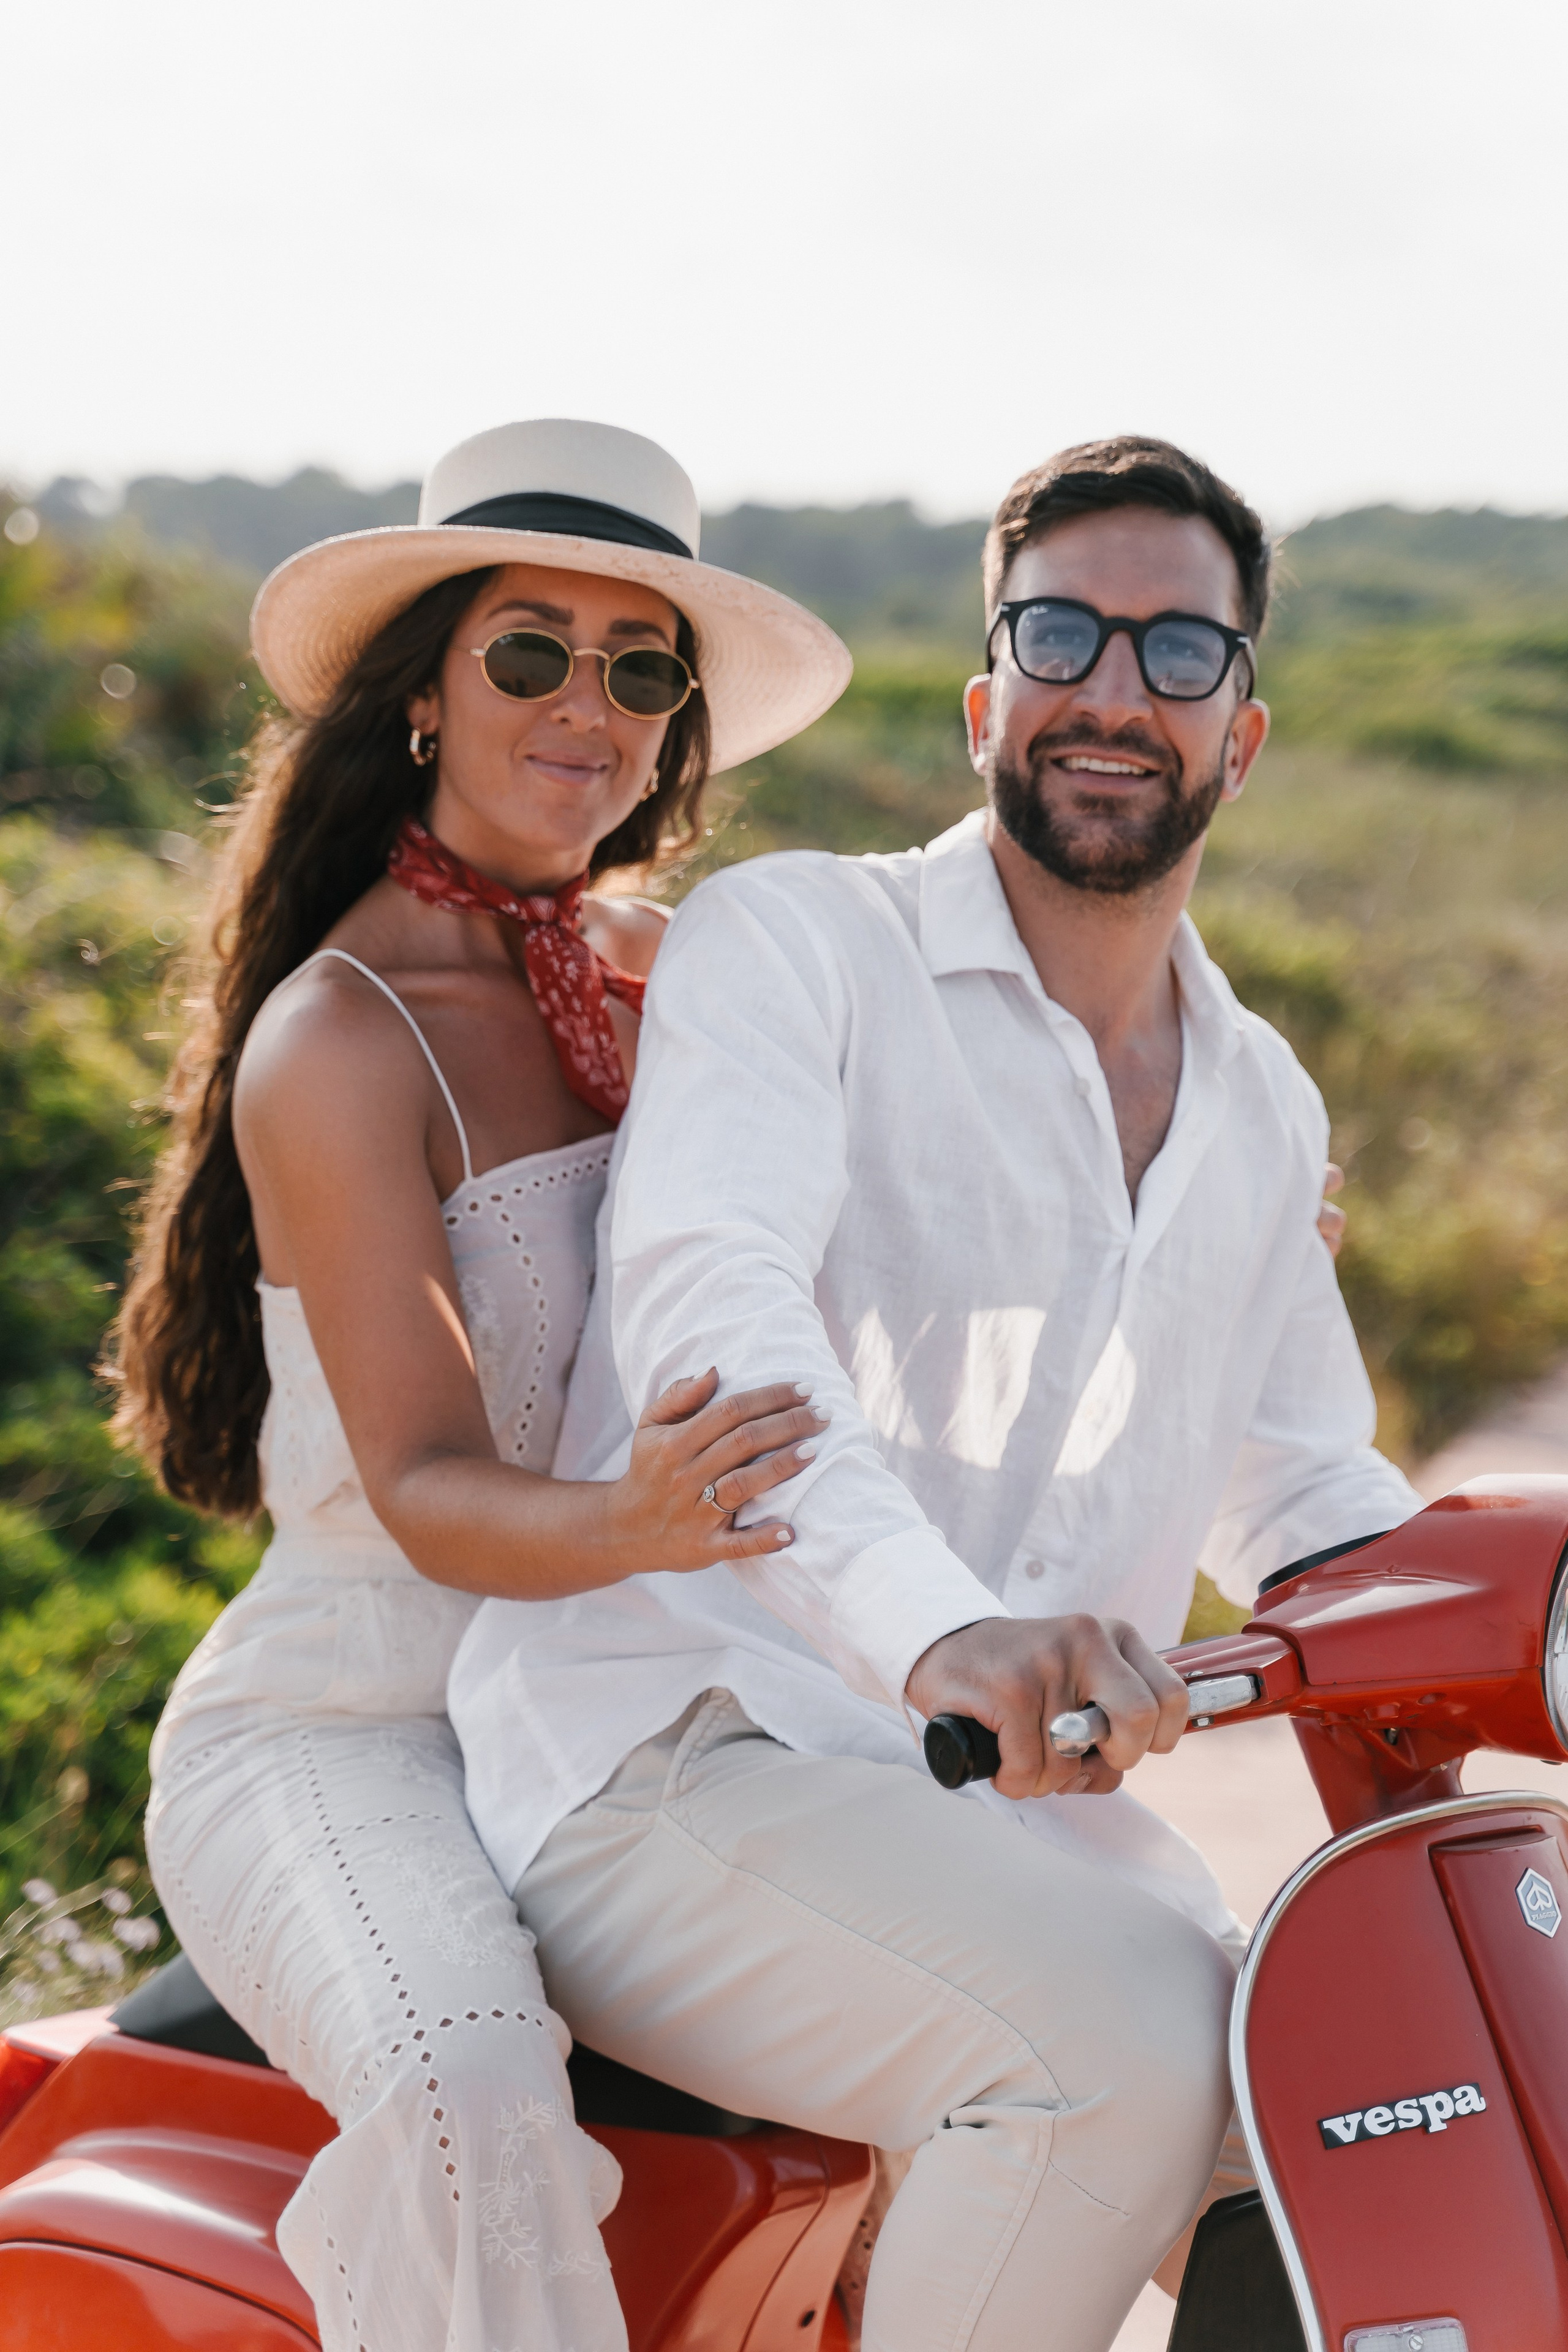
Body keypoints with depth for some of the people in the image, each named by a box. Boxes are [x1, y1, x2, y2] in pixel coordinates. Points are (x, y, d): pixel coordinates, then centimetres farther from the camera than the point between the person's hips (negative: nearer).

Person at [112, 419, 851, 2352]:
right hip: (342, 1736, -7)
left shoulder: (645, 970, 9)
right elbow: (424, 1490, -20)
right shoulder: (337, 1044, -13)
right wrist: (634, 1521, -42)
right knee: (474, 2088, -36)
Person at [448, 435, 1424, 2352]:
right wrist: (939, 1630, -40)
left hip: (1016, 1810, 7)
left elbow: (1309, 1495, 29)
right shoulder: (791, 938, -3)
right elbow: (709, 1303, -22)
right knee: (1132, 2041, -30)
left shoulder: (1265, 1111, 19)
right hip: (673, 1763, -6)